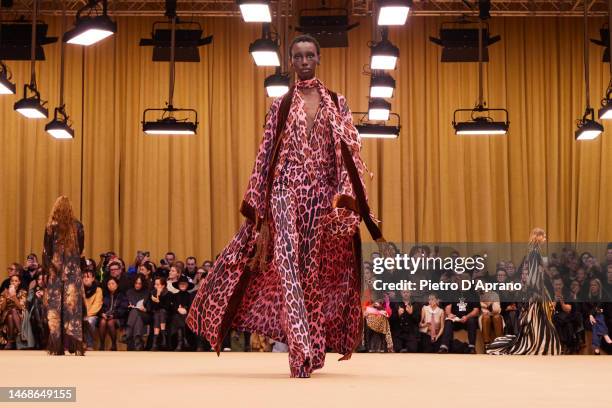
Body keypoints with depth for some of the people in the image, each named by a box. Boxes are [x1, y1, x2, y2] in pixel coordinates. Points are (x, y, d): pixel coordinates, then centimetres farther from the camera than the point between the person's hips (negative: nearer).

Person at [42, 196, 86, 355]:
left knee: (55, 306, 3)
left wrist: (47, 267, 6)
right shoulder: (77, 225, 1)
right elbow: (81, 248, 8)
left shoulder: (51, 226, -4)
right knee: (73, 305, 1)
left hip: (56, 270, -1)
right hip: (73, 269, 1)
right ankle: (76, 345, -6)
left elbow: (46, 250, -2)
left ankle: (56, 346, 2)